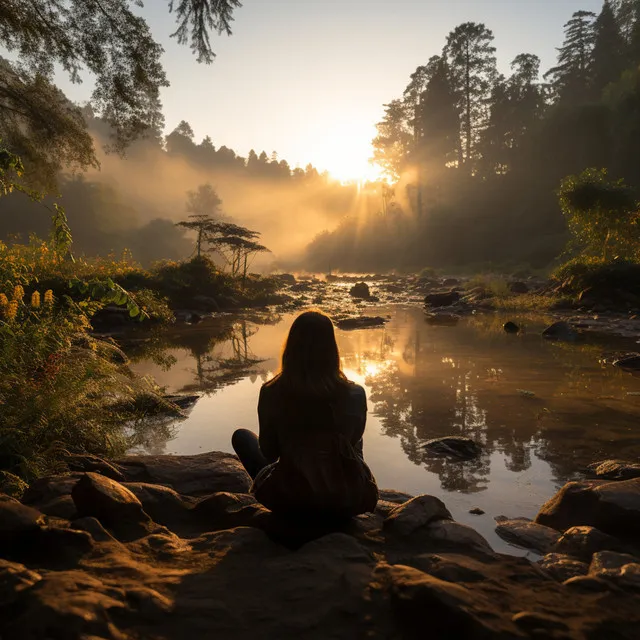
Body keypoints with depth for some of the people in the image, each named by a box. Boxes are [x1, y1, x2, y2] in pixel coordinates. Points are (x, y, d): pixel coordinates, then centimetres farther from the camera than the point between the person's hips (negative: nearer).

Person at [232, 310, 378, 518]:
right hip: (349, 500, 3)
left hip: (289, 500, -2)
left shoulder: (271, 393, -15)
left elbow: (269, 452, -1)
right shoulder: (355, 394, -14)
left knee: (242, 436, 20)